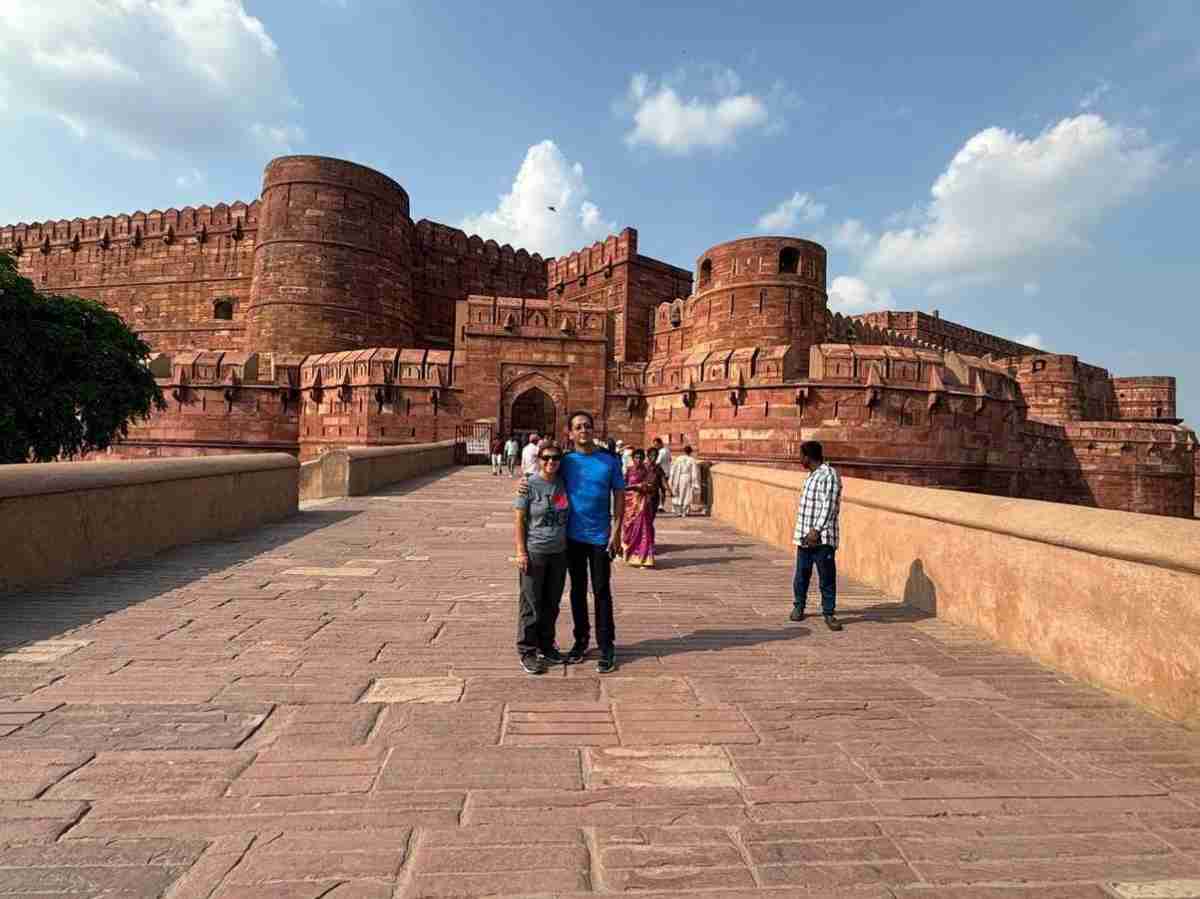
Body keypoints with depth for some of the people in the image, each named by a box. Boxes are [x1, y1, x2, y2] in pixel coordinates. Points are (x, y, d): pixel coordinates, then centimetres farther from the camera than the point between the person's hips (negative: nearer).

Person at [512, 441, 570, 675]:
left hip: (559, 553, 5)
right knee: (531, 604, 4)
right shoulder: (529, 484, -9)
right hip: (534, 553, -5)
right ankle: (527, 652, 17)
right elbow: (519, 519, -9)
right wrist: (521, 551, -13)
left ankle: (546, 646, 30)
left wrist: (569, 545, 11)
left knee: (552, 604, 14)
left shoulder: (562, 483, 5)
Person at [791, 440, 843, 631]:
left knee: (827, 577, 1)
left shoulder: (829, 475, -13)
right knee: (801, 574, 14)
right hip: (805, 536, 8)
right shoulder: (812, 475, 16)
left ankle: (829, 613, 11)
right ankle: (798, 607, 27)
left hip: (822, 538, -8)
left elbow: (829, 506, -18)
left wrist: (816, 530, -23)